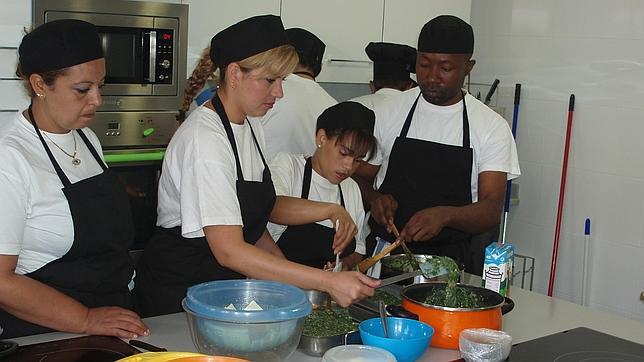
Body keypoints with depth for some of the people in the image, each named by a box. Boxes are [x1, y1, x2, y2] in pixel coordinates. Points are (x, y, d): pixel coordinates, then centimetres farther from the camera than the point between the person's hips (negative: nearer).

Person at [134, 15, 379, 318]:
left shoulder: (250, 126, 7)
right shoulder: (204, 139, -22)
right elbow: (228, 251, -29)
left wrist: (331, 210, -1)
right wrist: (329, 282, -32)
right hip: (177, 293, -7)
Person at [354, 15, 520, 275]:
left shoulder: (492, 127, 2)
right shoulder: (386, 114, 6)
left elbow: (491, 210, -5)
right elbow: (360, 178, 13)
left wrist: (445, 215, -25)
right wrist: (374, 198, -10)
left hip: (453, 260, 0)